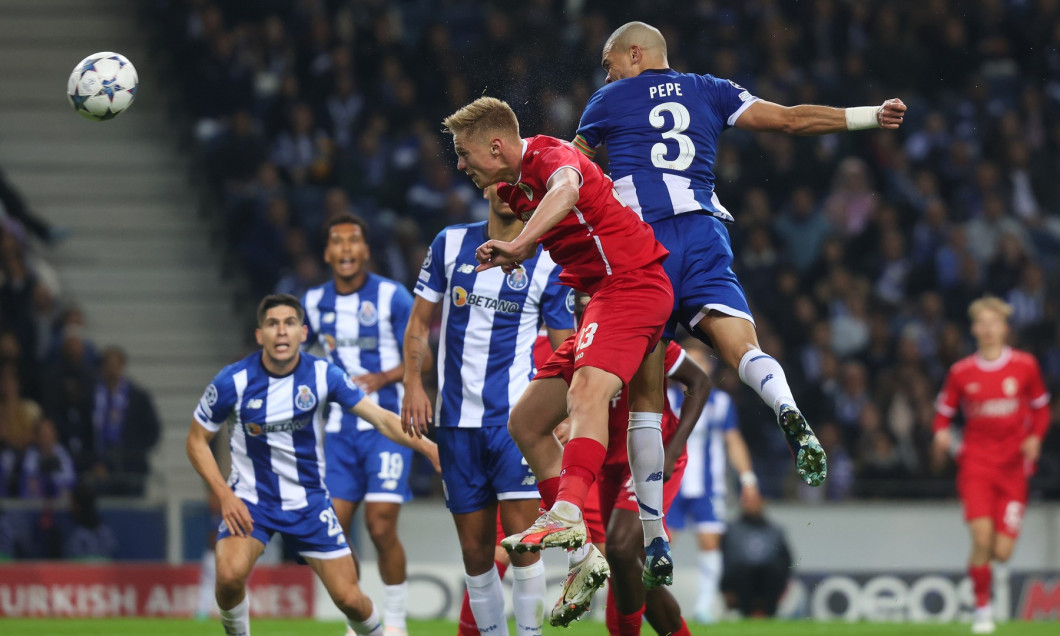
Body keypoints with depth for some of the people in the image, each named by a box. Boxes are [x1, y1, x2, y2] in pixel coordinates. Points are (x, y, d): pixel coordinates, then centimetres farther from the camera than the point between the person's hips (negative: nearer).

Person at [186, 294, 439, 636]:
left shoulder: (322, 374, -10)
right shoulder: (233, 382, -14)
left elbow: (381, 418, -12)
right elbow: (197, 441, -3)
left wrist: (427, 446, -29)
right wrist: (224, 496, -14)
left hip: (309, 502, 1)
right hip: (250, 500, -1)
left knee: (349, 598, -4)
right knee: (230, 575, -29)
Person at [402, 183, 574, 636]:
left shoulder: (548, 262, 0)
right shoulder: (451, 243, 8)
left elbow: (565, 349, 3)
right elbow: (420, 321, 14)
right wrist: (413, 383, 1)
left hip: (516, 416, -3)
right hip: (456, 420, 3)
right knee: (475, 551, 4)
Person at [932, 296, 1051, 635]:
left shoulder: (1025, 366, 2)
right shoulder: (961, 372, 1)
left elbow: (1041, 407, 13)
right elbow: (943, 411, 11)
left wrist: (1035, 437, -5)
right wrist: (942, 433, -11)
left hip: (1014, 465, 1)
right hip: (976, 463, -1)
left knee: (1002, 552, -5)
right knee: (982, 537, -18)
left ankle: (976, 564, 34)